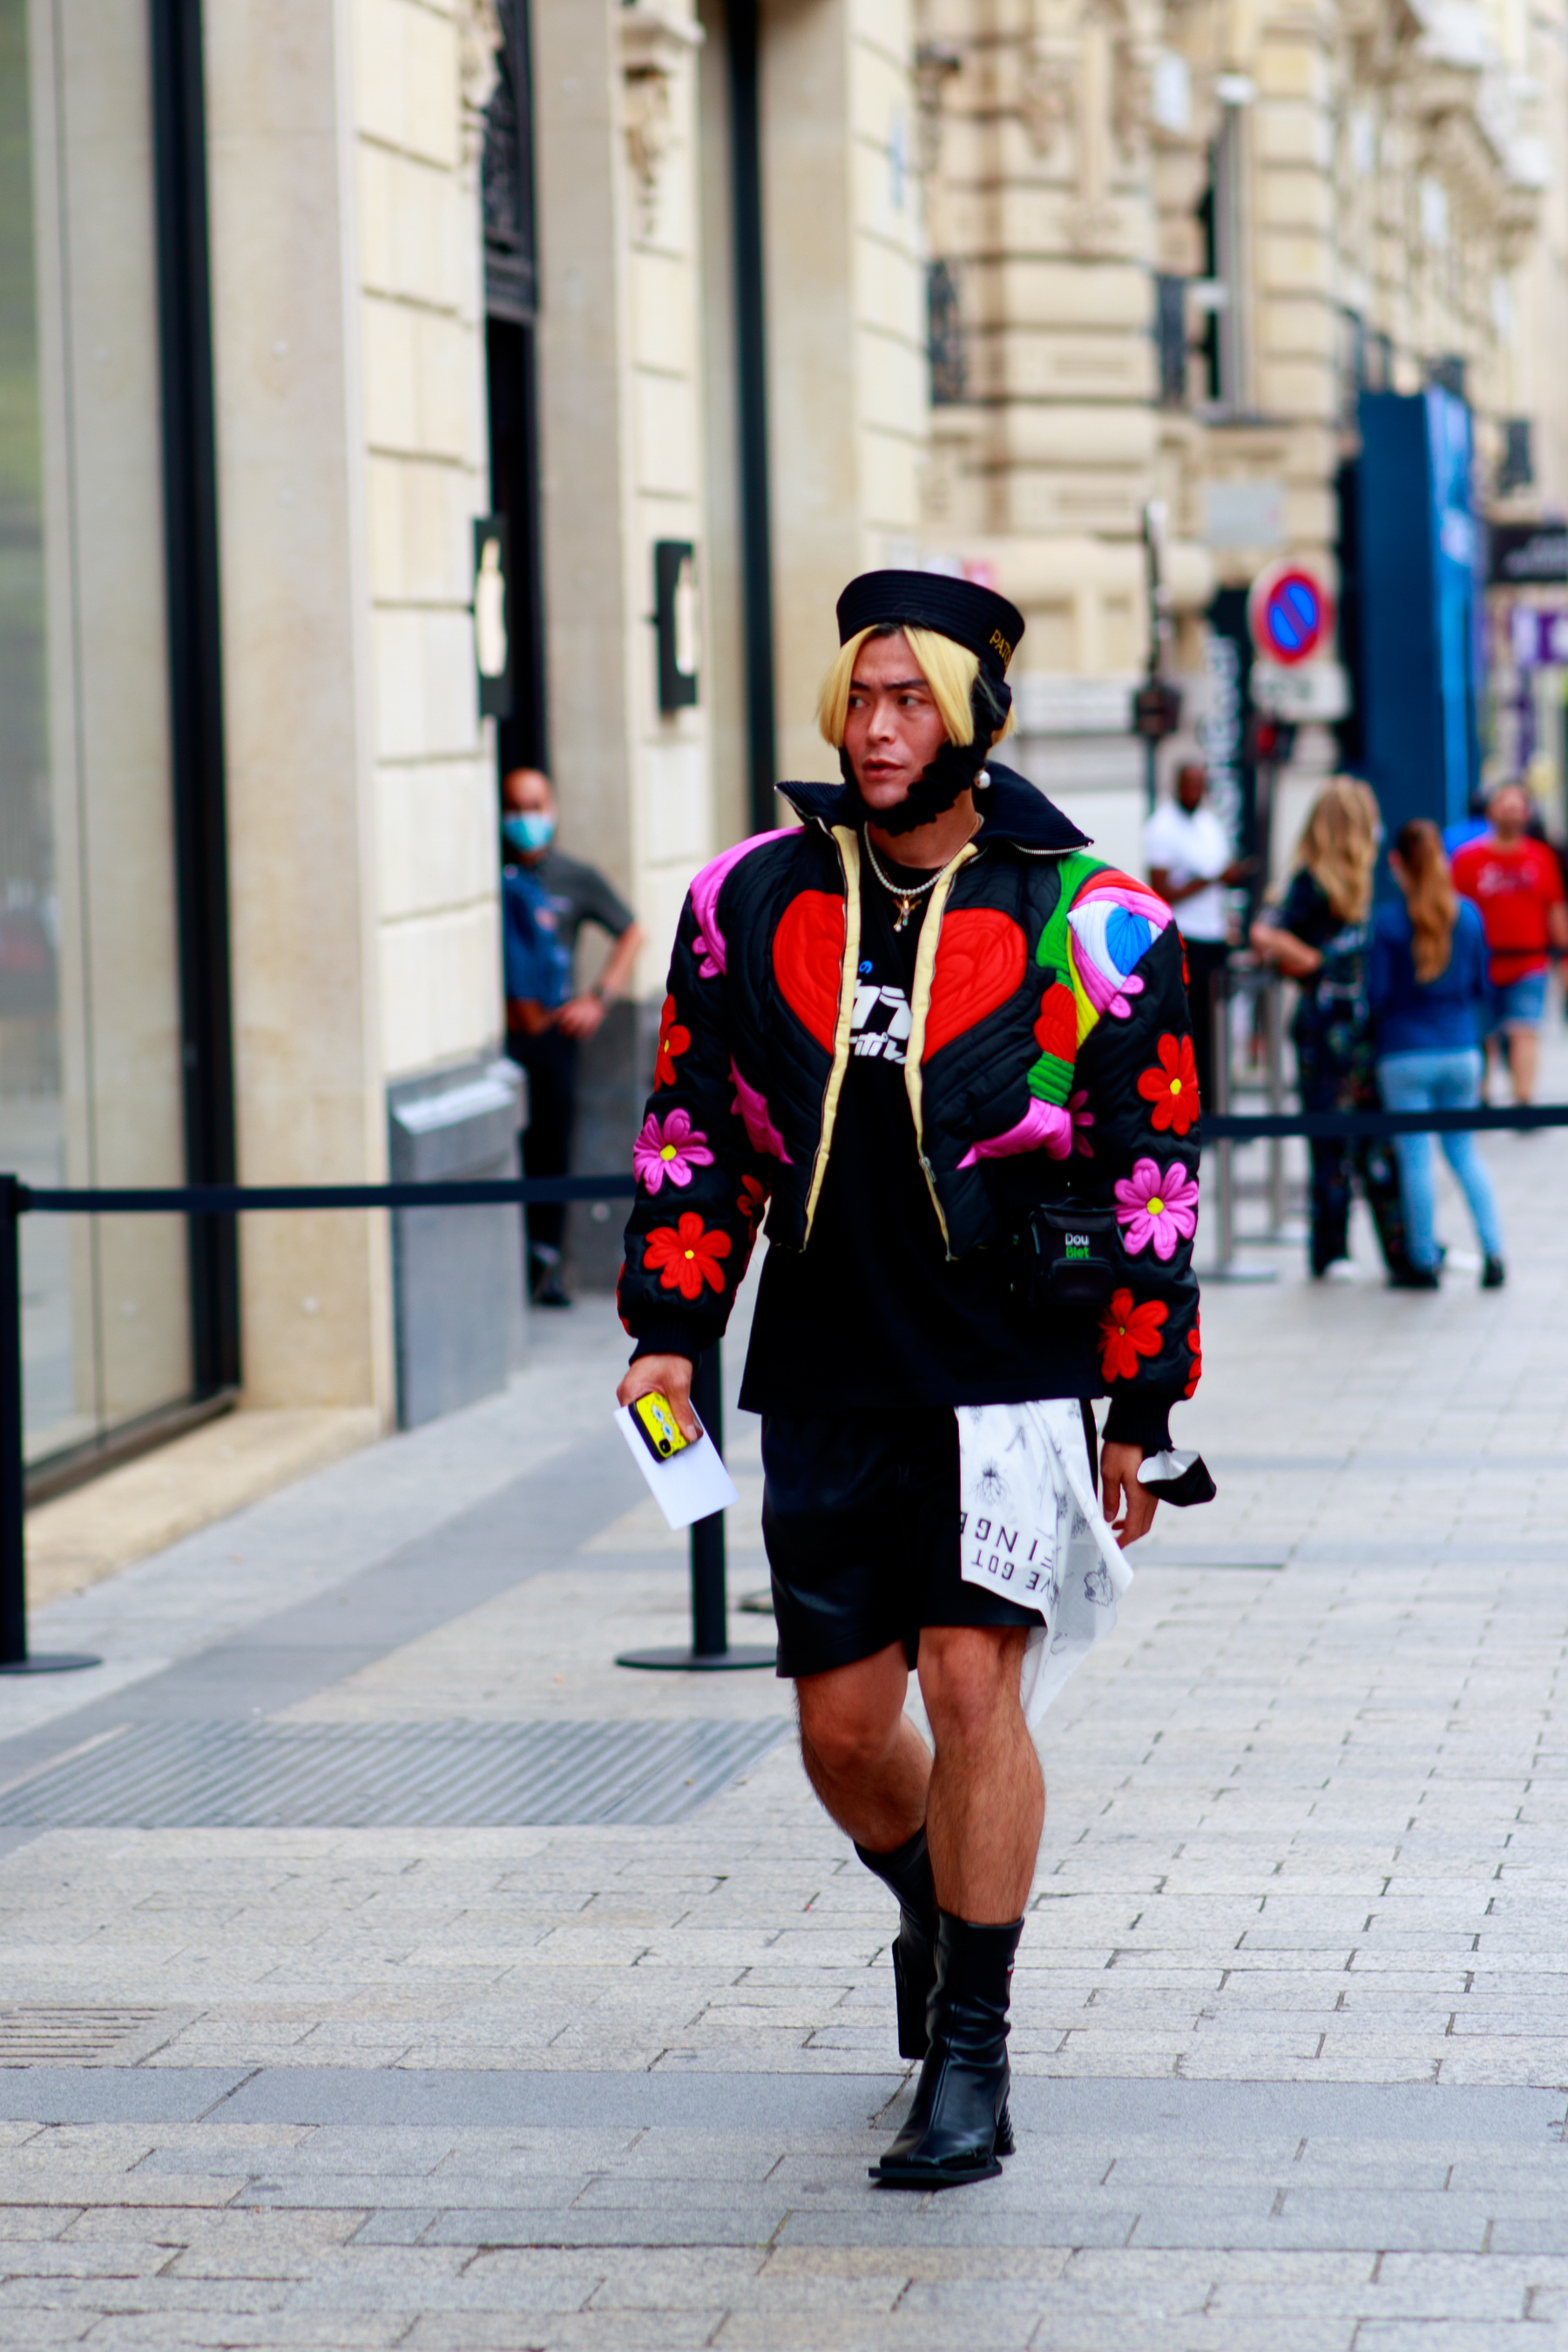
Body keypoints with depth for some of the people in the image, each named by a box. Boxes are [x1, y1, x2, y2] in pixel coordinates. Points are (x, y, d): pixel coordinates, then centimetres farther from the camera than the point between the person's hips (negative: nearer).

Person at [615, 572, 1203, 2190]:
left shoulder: (1087, 924, -4)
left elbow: (1151, 1175, 0)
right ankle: (934, 1904, 40)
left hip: (1011, 1374, -3)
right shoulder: (752, 900, 4)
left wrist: (1141, 1415, -1)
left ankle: (968, 2057, -5)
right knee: (841, 1726, 8)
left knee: (971, 1680, -13)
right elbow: (693, 1129, 12)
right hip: (826, 1387, 4)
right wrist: (669, 1328, 3)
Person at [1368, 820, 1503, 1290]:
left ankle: (1425, 1263, 8)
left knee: (1415, 1158, 3)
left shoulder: (1387, 920, -12)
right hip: (1461, 1050, 4)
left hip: (1405, 1055, -4)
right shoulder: (1469, 914, 0)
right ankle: (1493, 1252, 7)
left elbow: (1376, 995, -10)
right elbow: (1482, 986, 8)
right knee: (1463, 1149, 16)